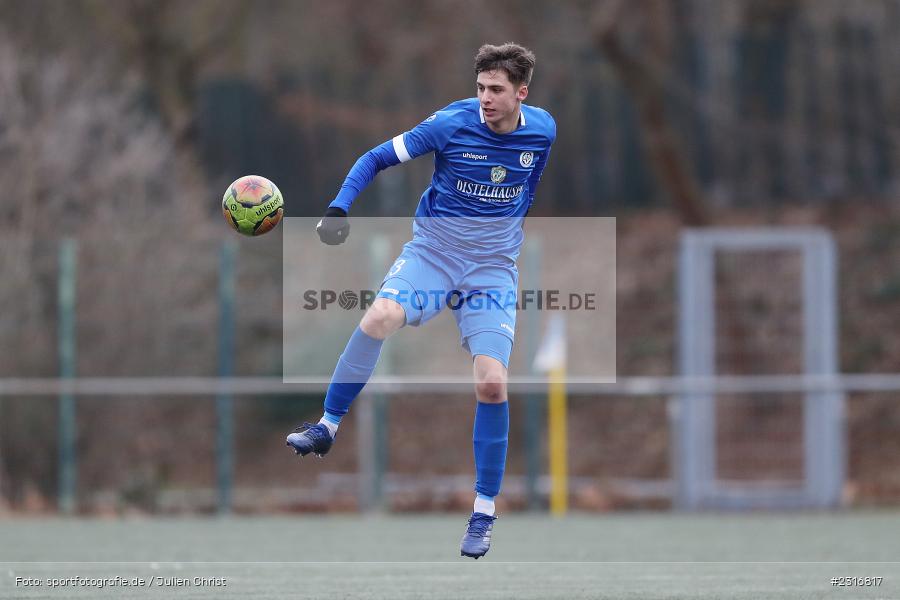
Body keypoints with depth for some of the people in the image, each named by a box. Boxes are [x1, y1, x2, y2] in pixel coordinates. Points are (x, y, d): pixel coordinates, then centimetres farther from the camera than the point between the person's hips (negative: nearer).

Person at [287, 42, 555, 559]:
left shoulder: (542, 130, -5)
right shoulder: (452, 124, -14)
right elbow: (379, 158, -8)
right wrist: (340, 207, -21)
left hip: (494, 270, 1)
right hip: (431, 251, -1)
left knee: (492, 382, -13)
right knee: (380, 318, -31)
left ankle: (484, 514, 0)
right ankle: (327, 428, -12)